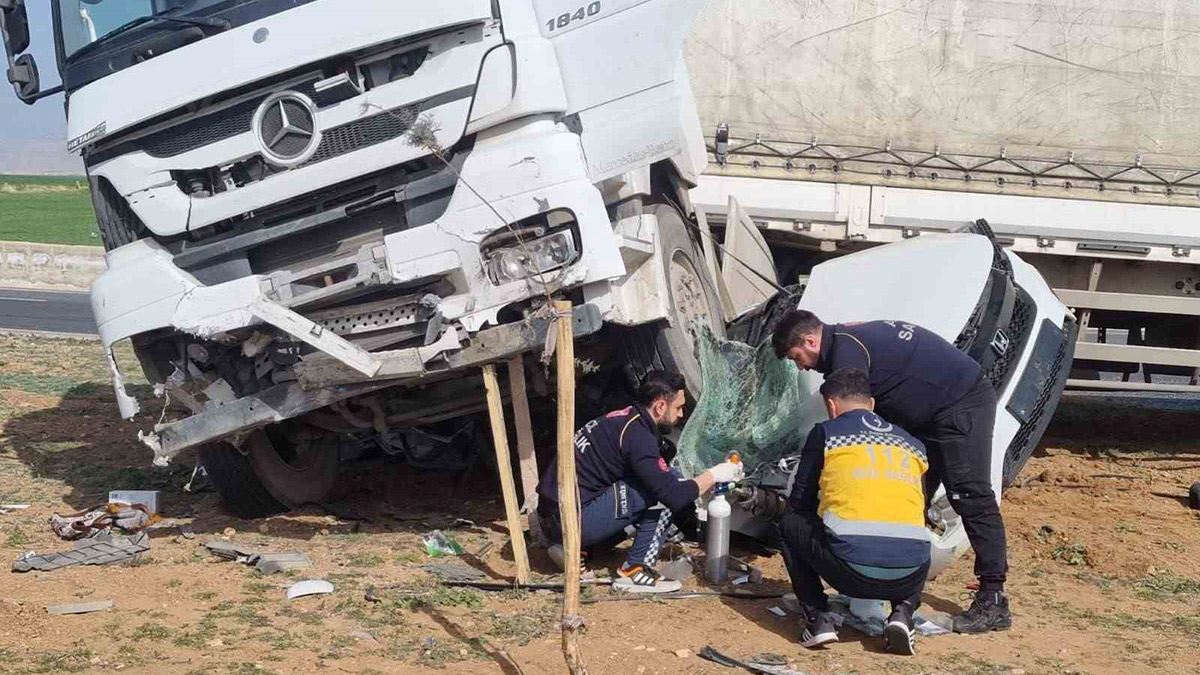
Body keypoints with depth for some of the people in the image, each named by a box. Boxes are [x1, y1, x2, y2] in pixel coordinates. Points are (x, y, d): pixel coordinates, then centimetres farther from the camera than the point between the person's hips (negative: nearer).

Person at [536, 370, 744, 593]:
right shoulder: (637, 435, -16)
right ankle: (634, 570, -5)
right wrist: (713, 475, -2)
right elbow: (673, 495, -18)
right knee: (661, 494, -10)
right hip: (573, 521, -10)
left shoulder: (625, 420, 14)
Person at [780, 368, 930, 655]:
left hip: (851, 569, -3)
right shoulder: (913, 445, 24)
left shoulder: (825, 433, 13)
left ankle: (818, 617, 11)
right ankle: (903, 612, 12)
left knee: (790, 525, 25)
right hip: (909, 575, 3)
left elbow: (798, 504, 20)